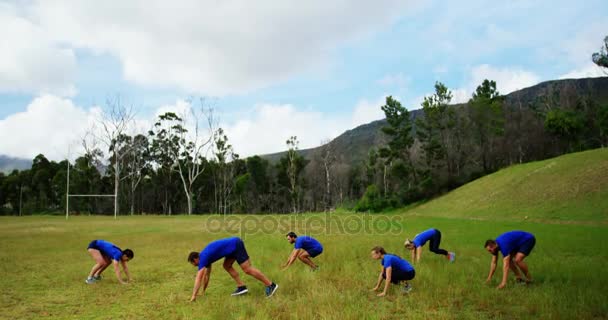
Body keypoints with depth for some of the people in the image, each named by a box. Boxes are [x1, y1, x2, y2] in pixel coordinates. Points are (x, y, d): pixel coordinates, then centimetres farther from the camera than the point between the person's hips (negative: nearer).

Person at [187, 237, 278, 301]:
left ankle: (271, 285, -6)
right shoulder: (206, 256, 21)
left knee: (248, 269, -9)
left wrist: (194, 295, -5)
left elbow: (198, 278, -9)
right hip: (234, 245, 10)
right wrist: (203, 292, 33)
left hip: (235, 245, -10)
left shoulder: (203, 258, -5)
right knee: (227, 266, 17)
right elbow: (206, 275, 30)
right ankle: (241, 287, 12)